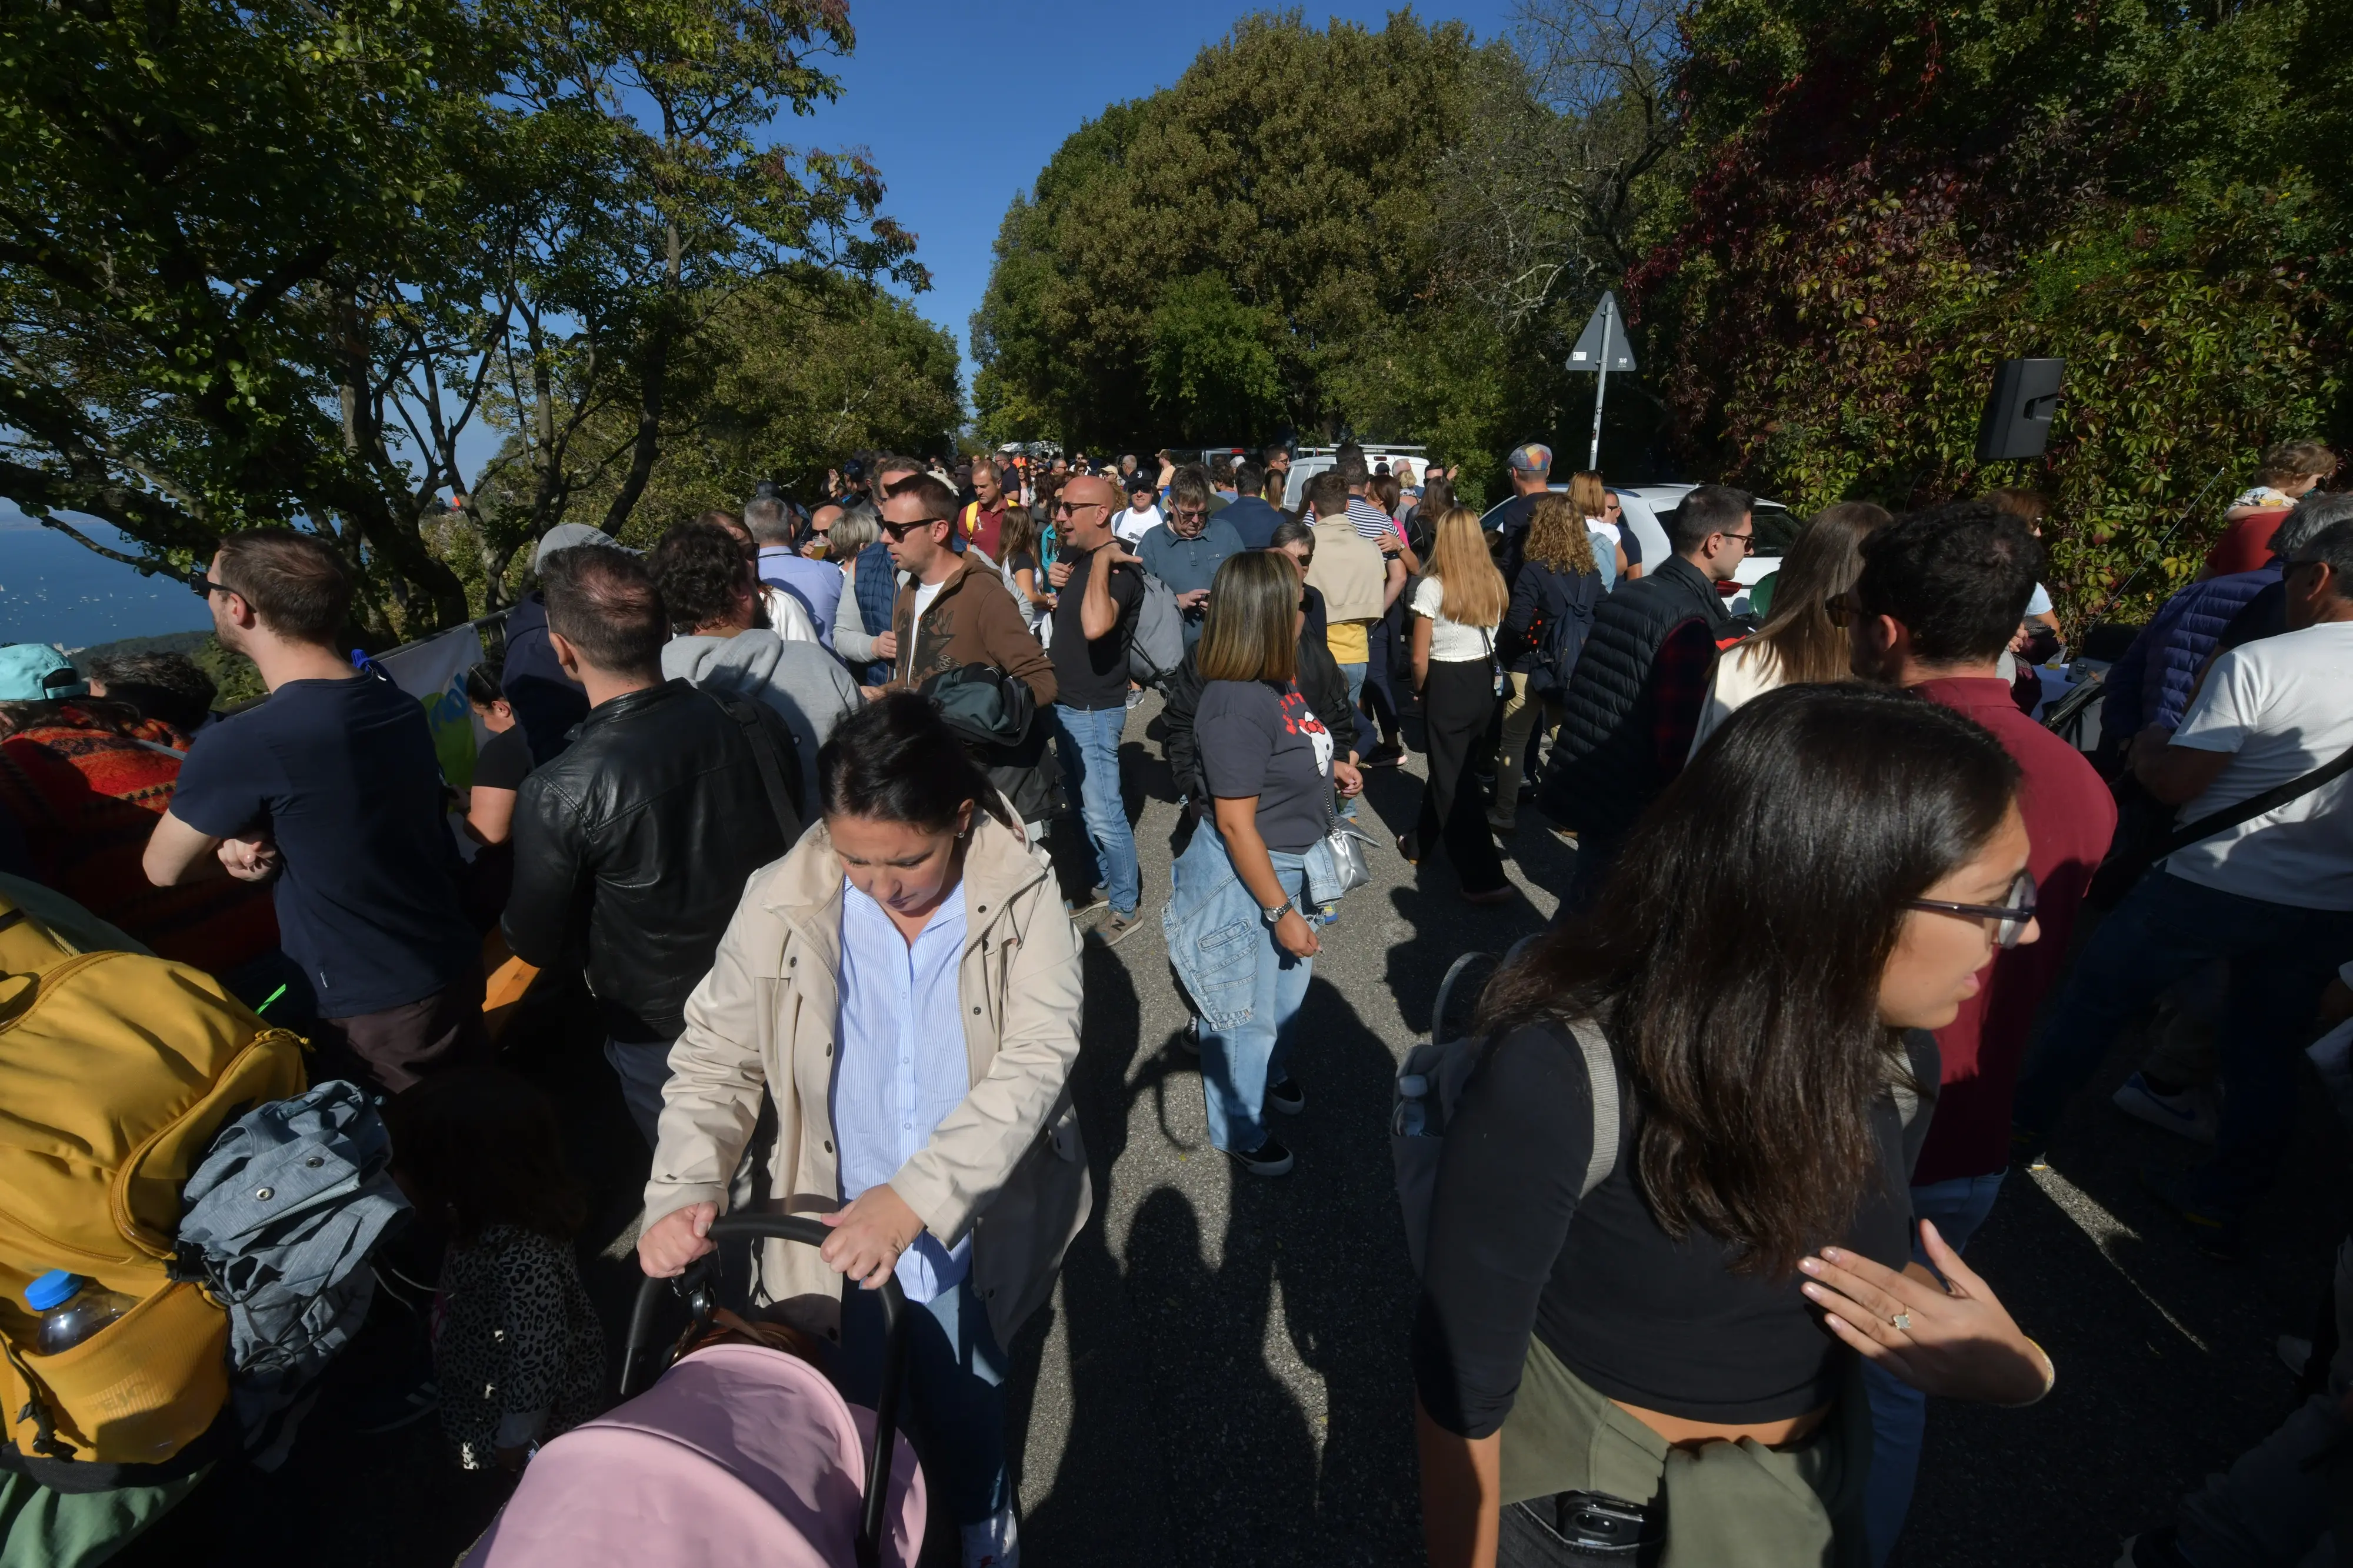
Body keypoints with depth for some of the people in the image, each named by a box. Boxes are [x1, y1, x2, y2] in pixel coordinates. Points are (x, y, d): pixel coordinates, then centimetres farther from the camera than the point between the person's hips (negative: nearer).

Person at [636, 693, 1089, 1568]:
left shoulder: (1022, 894, -20)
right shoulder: (783, 905, -16)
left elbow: (1037, 1059, -26)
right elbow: (717, 1058, -6)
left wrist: (917, 1197, -36)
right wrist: (682, 1192, -22)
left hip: (978, 1223, 0)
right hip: (838, 1232, 1)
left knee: (966, 1402, 24)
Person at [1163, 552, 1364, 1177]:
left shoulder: (1277, 682, -1)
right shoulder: (1235, 707, -29)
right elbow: (1235, 824, -26)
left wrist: (1328, 768, 3)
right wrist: (1280, 911, -19)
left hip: (1288, 864, 9)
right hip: (1243, 877, -9)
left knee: (1289, 984, 28)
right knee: (1247, 1009, 12)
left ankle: (1269, 1074, 56)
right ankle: (1239, 1130, 37)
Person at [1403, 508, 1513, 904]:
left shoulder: (1432, 588, -15)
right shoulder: (1495, 584, 2)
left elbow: (1420, 658, -13)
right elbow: (1498, 637, 9)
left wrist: (1421, 690, 5)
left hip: (1446, 686, -6)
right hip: (1484, 682, 6)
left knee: (1453, 780, 3)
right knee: (1449, 767, 21)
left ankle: (1486, 879, 2)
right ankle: (1420, 842, 40)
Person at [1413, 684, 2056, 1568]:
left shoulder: (1896, 1048, -15)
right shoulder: (1559, 1083, -35)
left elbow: (1872, 1254, 3)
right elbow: (1461, 1380, -24)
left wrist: (2008, 1367, -16)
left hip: (1815, 1495, 5)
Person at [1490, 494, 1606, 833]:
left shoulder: (1535, 570, -16)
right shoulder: (1591, 572, 3)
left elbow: (1516, 624, -21)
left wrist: (1501, 641, -3)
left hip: (1533, 668, -5)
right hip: (1574, 671, 6)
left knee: (1514, 742, 6)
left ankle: (1505, 815, 12)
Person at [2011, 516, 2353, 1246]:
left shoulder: (2257, 664, -17)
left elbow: (2176, 784, -16)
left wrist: (2147, 748, 4)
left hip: (2216, 884, -6)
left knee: (2096, 994, 12)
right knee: (2266, 1045, 17)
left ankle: (2023, 1123, 24)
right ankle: (2223, 1200, 27)